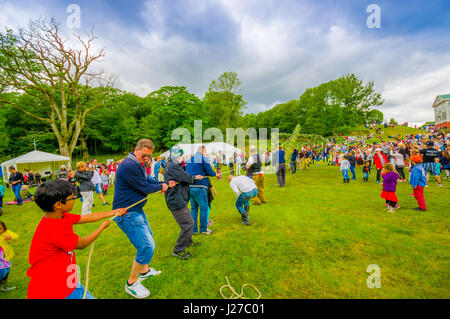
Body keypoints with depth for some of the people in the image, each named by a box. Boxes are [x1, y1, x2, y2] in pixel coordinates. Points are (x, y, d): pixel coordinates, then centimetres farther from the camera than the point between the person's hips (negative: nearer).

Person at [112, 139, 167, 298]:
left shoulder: (138, 164, 11)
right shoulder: (129, 165, -23)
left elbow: (147, 181, 18)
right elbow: (145, 188, -20)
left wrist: (165, 184, 8)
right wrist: (161, 186, -4)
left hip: (136, 209, 11)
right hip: (127, 213, -11)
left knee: (148, 237, 23)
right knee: (146, 246, -11)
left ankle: (144, 270, 43)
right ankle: (131, 283, 11)